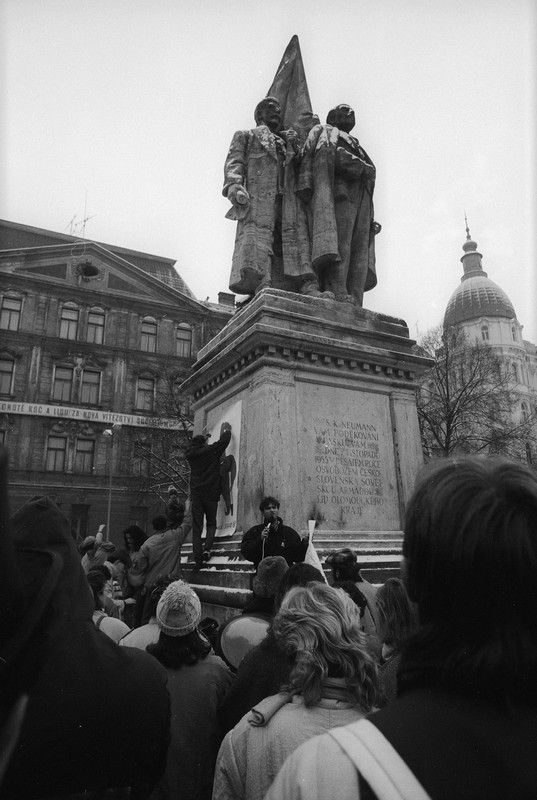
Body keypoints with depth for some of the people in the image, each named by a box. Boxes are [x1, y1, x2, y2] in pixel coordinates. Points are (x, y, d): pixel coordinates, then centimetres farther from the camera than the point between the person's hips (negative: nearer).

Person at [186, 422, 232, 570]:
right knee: (211, 524, 13)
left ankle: (198, 558, -4)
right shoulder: (212, 451, -3)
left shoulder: (191, 454, 7)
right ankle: (207, 549, -10)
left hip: (196, 495, 2)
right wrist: (226, 430, 27)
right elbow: (224, 441, 7)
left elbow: (191, 446, 29)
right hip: (211, 494, -2)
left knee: (196, 527, 4)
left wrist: (203, 438, 42)